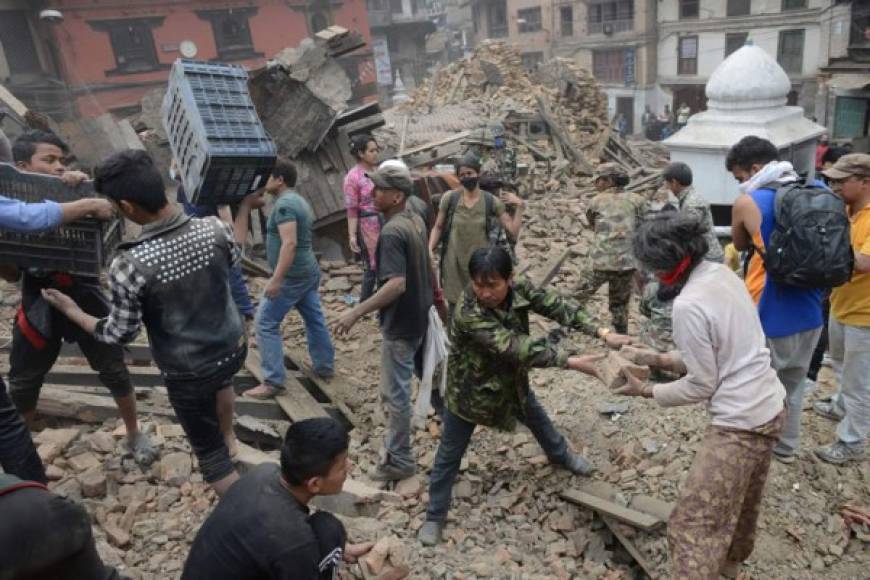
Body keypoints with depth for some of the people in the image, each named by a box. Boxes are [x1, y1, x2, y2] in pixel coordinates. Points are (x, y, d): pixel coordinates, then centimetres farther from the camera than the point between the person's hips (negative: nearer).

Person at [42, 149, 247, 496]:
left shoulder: (130, 266, -29)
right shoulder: (214, 229, -18)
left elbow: (119, 335, -14)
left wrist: (71, 311, 2)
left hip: (188, 375, -5)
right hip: (234, 349, 6)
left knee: (210, 455, 15)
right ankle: (229, 439, 64)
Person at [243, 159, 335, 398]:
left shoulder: (284, 204, -17)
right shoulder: (298, 200, 14)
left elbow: (289, 244, -27)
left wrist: (276, 280, -28)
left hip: (292, 275, -10)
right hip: (308, 271, 10)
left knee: (266, 324, -5)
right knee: (315, 319, 17)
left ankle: (273, 382, -4)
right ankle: (325, 367, 29)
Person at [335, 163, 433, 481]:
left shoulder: (391, 233, -26)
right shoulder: (416, 221, 4)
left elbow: (396, 284, -34)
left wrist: (356, 312, -33)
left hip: (400, 323, -9)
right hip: (420, 315, 10)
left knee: (395, 392, 3)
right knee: (428, 372, 29)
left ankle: (399, 460, 15)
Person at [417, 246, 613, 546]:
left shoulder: (519, 289, -20)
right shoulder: (468, 314, -38)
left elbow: (556, 305, -18)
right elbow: (515, 347, -42)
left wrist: (601, 332, -30)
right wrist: (570, 361, -43)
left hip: (512, 380, 6)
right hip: (469, 390, -5)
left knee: (539, 420, 29)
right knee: (449, 455, 8)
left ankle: (561, 455, 61)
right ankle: (434, 516, 28)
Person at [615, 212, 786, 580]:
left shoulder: (688, 305, -24)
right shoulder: (722, 274, 2)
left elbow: (701, 385, -16)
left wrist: (645, 391, -4)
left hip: (739, 422, -9)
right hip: (770, 406, 9)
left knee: (694, 525, -5)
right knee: (743, 500, 30)